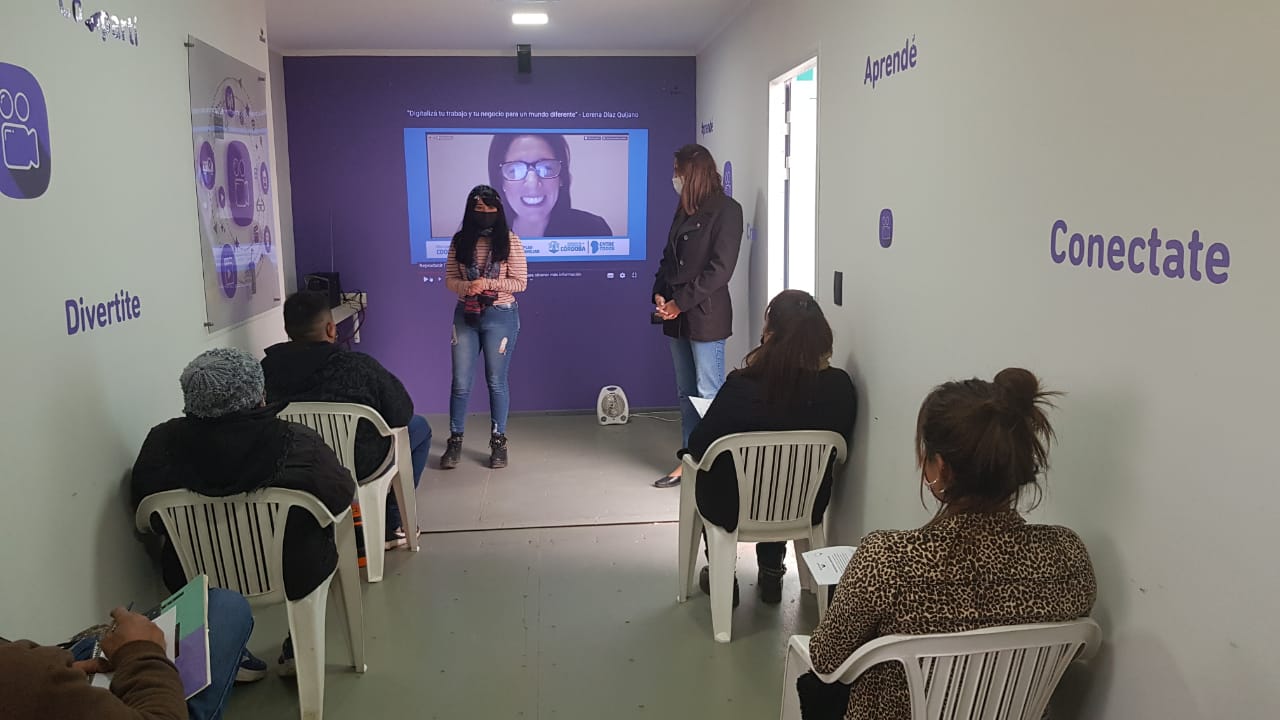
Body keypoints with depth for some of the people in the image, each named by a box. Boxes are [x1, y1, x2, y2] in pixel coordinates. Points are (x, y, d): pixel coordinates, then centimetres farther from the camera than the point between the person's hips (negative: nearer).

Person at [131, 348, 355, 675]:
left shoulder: (163, 441, -16)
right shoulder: (300, 442, -23)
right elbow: (342, 496, -10)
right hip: (290, 578, -3)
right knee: (317, 532, 27)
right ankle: (299, 648, 31)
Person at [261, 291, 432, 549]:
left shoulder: (267, 369, -13)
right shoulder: (360, 367, -25)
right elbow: (401, 415, -13)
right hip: (356, 468, -5)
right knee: (419, 427, 20)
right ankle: (390, 525, 24)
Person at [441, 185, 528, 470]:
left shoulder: (510, 240, -6)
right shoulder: (460, 241, 3)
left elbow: (520, 282, -7)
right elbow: (449, 278, 5)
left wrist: (488, 283, -20)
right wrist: (466, 287, -17)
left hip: (500, 317, -2)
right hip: (465, 316, 3)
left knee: (496, 381, 6)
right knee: (461, 382, 4)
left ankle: (498, 442, 18)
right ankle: (455, 440, 17)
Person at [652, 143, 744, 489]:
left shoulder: (726, 210, -8)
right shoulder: (685, 210, 16)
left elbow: (720, 269, -15)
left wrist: (680, 303, -15)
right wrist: (659, 294, 0)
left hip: (706, 316, -8)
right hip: (678, 316, 8)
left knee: (708, 395, -3)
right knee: (686, 394, 12)